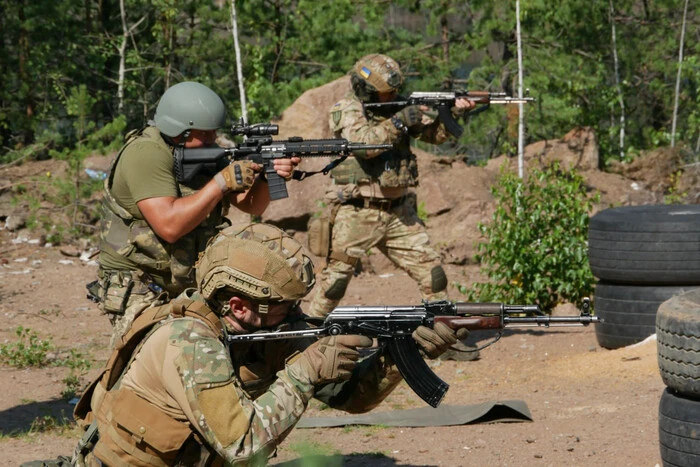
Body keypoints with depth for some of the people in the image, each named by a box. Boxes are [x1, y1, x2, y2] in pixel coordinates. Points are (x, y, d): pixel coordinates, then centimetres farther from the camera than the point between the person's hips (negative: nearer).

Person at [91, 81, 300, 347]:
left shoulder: (205, 153, 6)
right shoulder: (145, 154, -19)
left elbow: (251, 205, 6)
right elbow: (169, 225, -29)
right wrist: (223, 181, -25)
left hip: (189, 290, 8)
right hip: (140, 293, -7)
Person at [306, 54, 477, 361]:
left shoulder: (398, 106, 8)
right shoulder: (347, 111, -8)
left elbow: (436, 134, 4)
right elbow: (365, 142, -26)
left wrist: (454, 111, -13)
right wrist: (399, 122, -24)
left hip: (399, 213, 5)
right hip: (356, 214, -5)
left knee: (433, 273, 1)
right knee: (334, 283, 0)